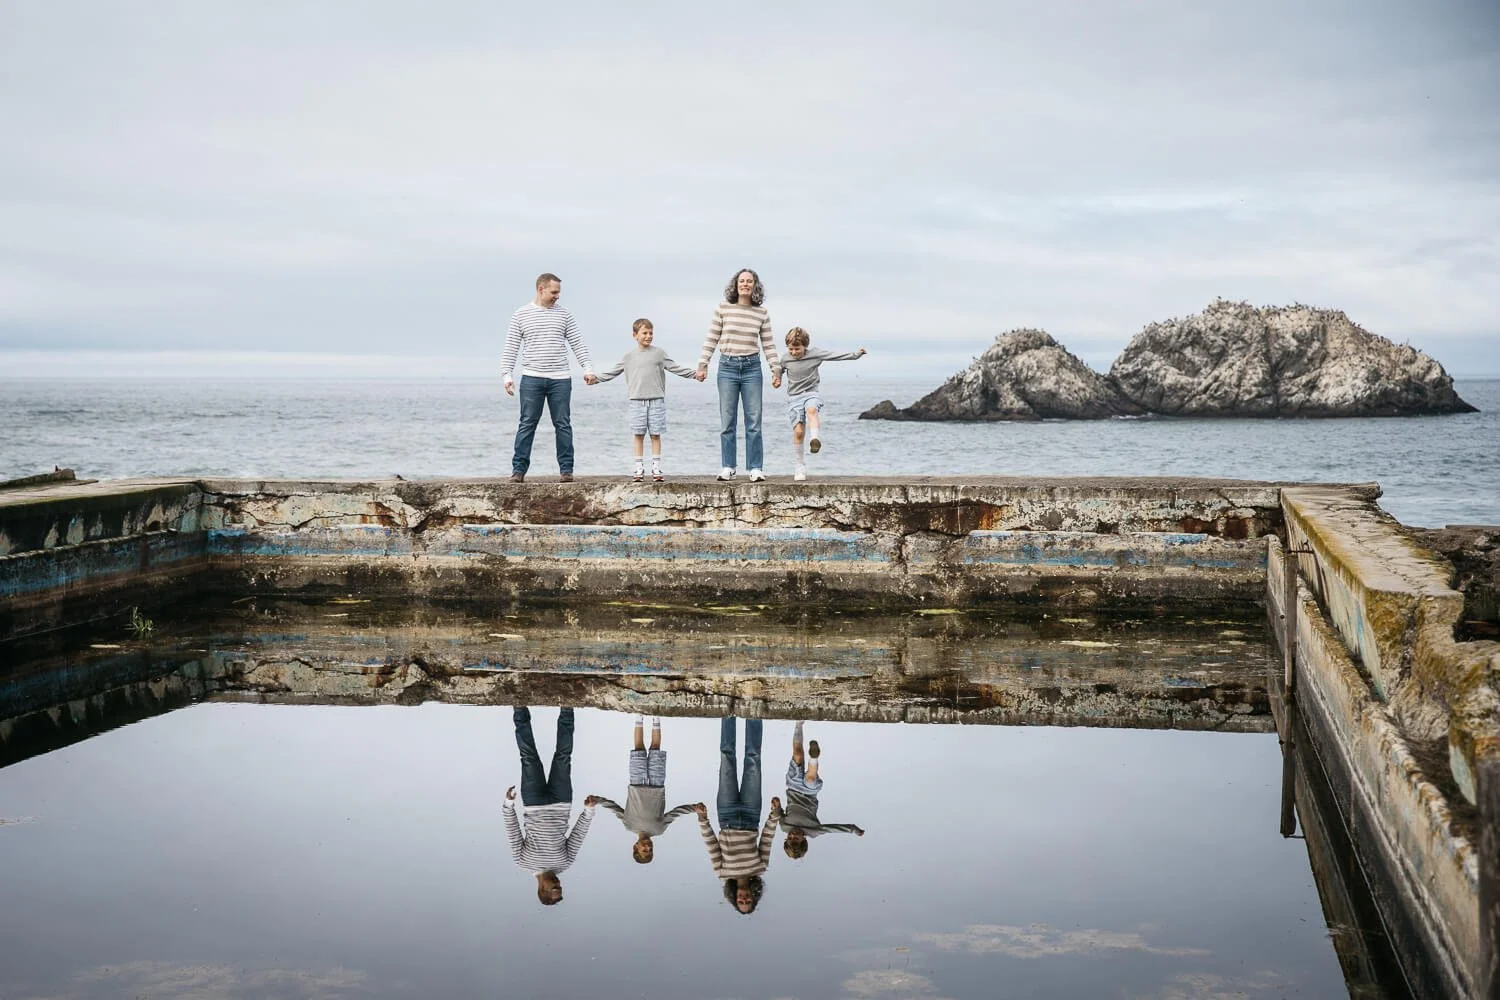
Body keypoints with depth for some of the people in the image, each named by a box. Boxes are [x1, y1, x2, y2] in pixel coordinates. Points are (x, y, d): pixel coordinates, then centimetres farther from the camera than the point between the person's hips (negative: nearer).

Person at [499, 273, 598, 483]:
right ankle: (519, 469, 1)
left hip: (560, 379, 2)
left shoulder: (563, 314, 10)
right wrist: (507, 375, -4)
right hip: (531, 379, -2)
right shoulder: (521, 315, 5)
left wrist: (588, 368, 0)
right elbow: (510, 347, 4)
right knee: (527, 424, -2)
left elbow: (578, 344, 10)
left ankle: (566, 469, 7)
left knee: (563, 425, 2)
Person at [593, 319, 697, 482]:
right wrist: (596, 378, 10)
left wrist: (694, 374, 0)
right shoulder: (629, 357, 10)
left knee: (655, 435, 0)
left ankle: (656, 468, 4)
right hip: (637, 401, 1)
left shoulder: (659, 353, 6)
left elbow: (675, 368, 7)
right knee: (639, 435, 2)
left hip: (656, 400, -1)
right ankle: (639, 469, 6)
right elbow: (613, 371, 15)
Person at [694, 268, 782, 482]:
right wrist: (703, 365, 0)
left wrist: (776, 370, 5)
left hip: (752, 367, 1)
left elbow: (768, 345, 9)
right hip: (727, 366, -1)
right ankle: (727, 468, 8)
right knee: (727, 421, 2)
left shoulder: (762, 313, 6)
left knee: (754, 421, -1)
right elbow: (711, 340, 4)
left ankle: (755, 468, 3)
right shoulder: (723, 309, 2)